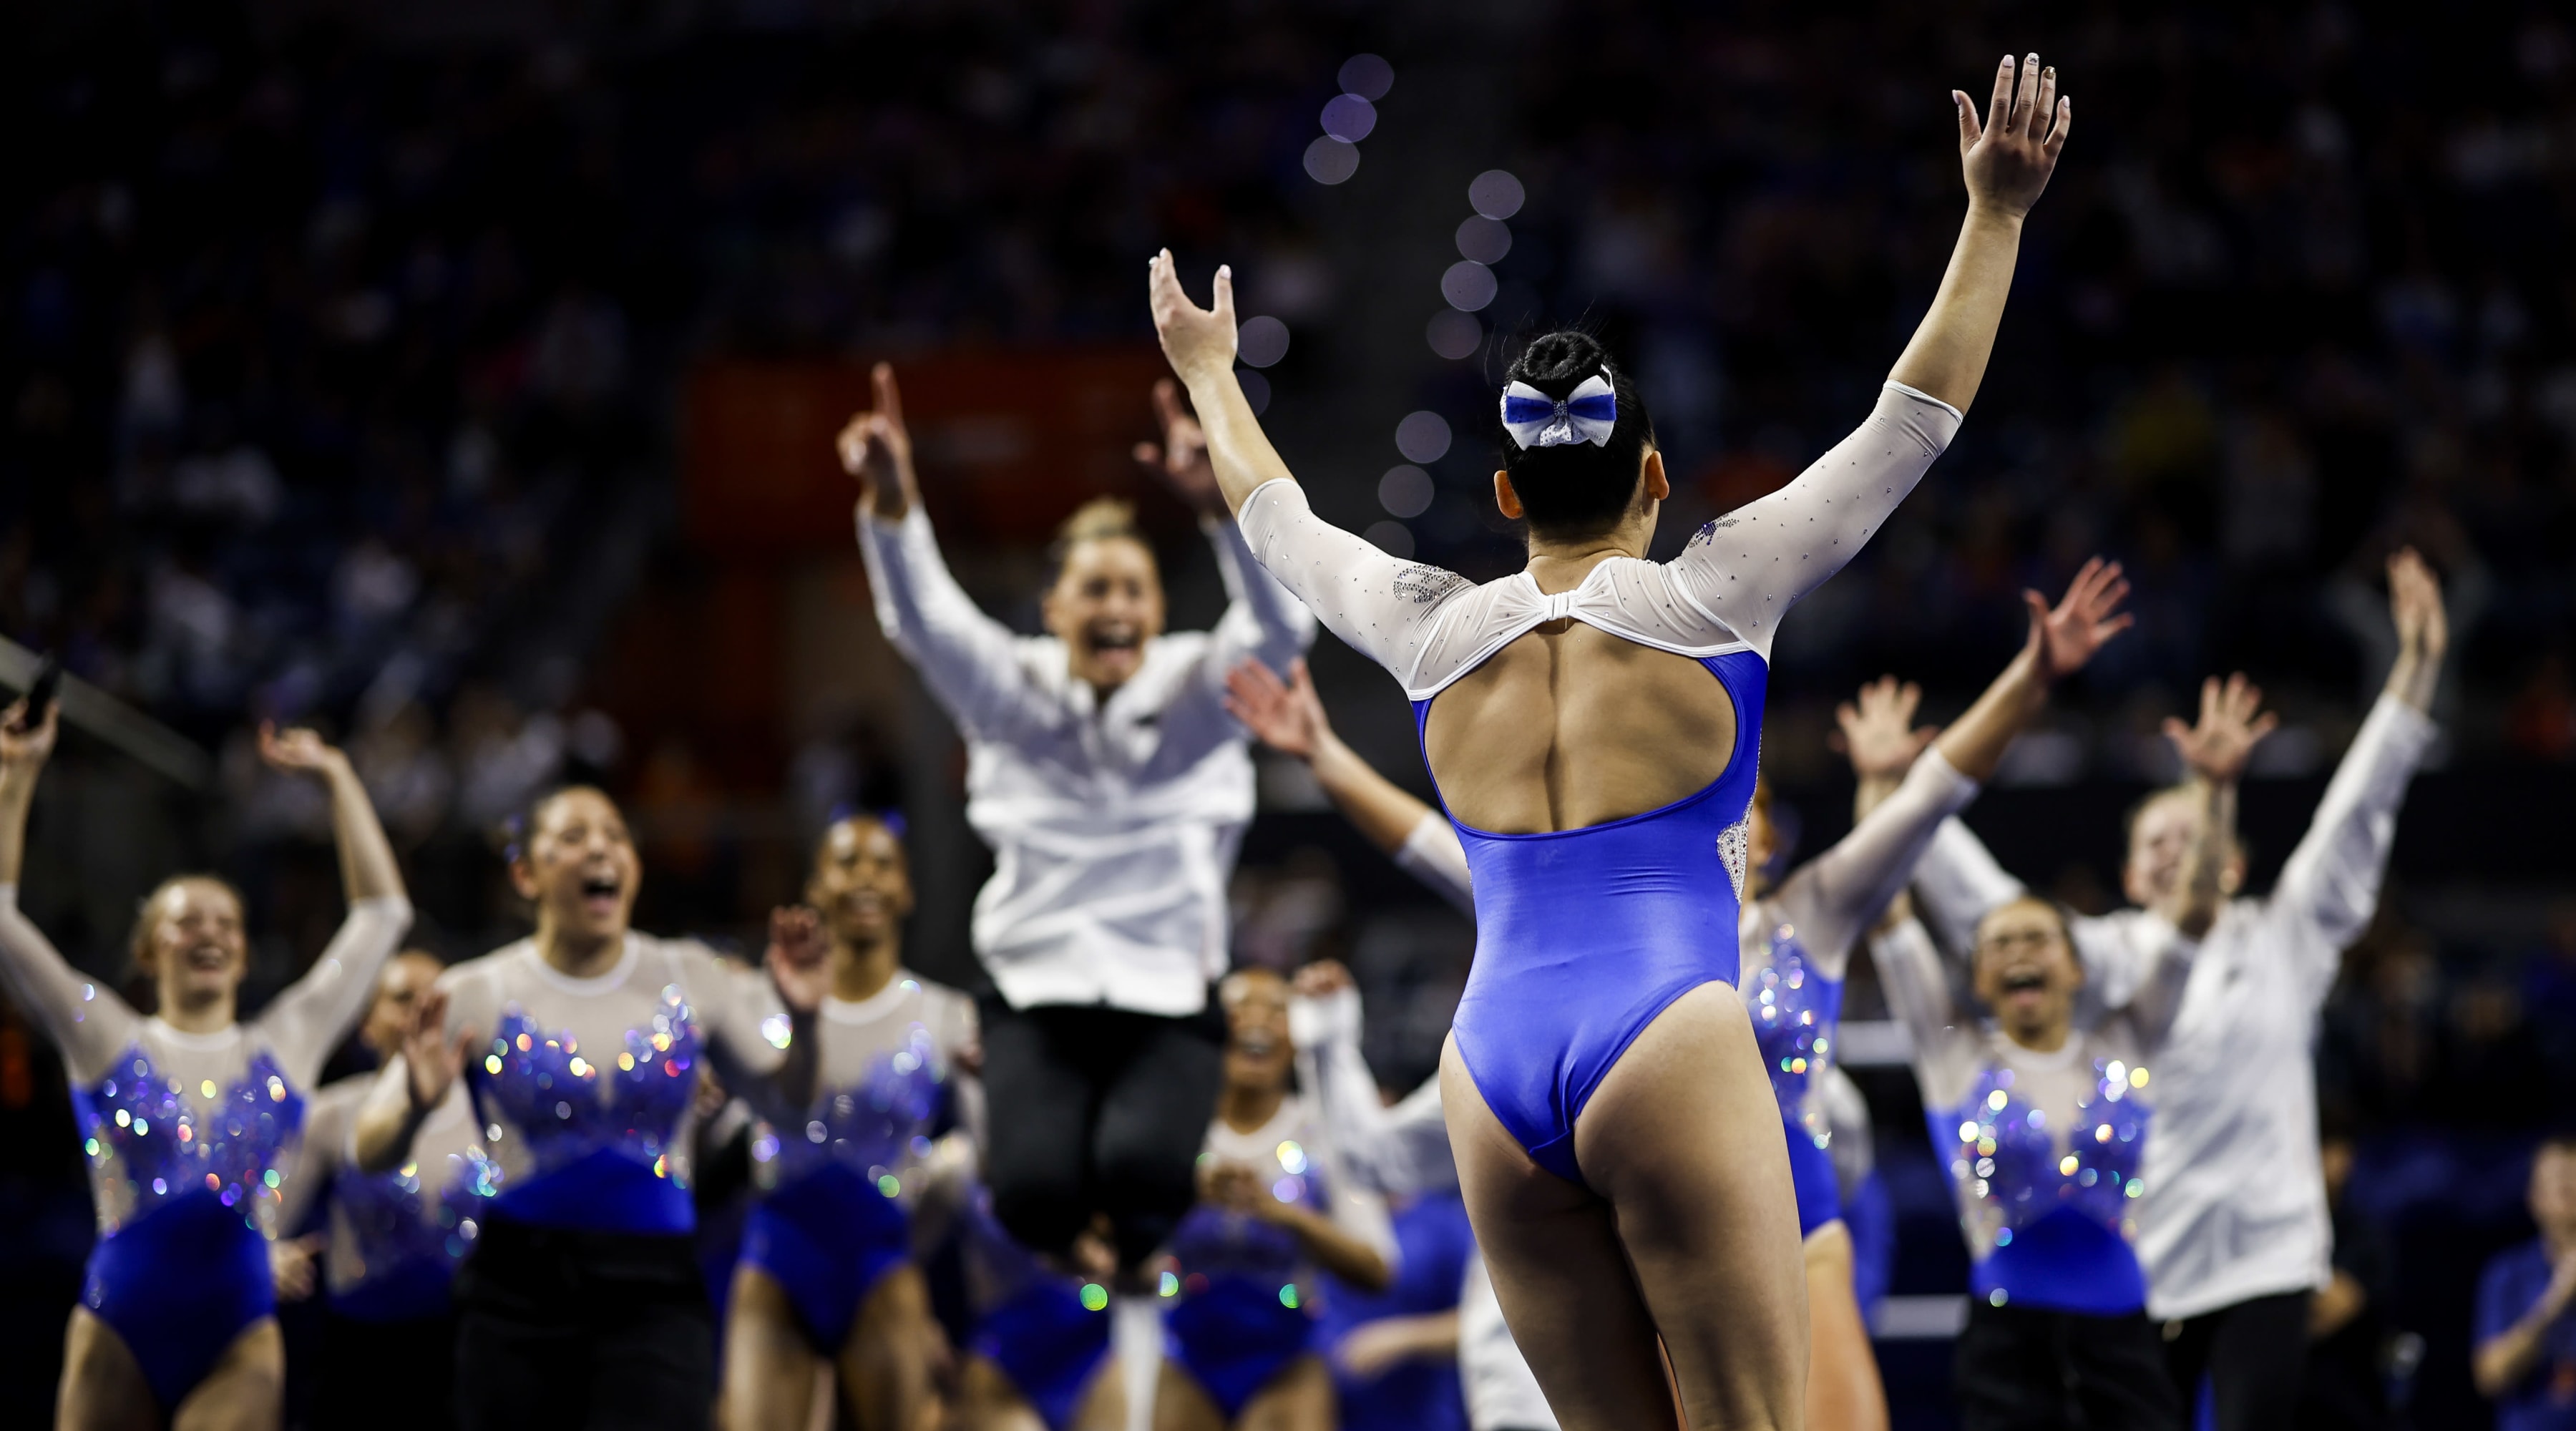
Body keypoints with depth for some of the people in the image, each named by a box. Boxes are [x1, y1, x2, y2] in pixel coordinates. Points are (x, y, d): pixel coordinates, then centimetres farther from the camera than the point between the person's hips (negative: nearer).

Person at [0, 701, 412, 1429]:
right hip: (119, 1333, 0)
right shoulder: (107, 1038, 9)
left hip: (239, 1341, 0)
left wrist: (336, 776, 17)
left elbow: (381, 912, 17)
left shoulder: (285, 1043, 13)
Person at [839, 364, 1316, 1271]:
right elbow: (926, 622, -13)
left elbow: (1280, 627, -17)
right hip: (1037, 997, 0)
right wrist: (890, 505, -34)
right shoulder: (1013, 694, 4)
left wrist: (1219, 508, -37)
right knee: (1036, 1190, -26)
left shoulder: (1194, 693, 2)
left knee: (1140, 1170, -29)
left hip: (1168, 1000, 0)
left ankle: (1140, 1259, 8)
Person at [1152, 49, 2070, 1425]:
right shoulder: (1709, 599, 4)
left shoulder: (1437, 631, 13)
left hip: (1492, 1070, 4)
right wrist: (1994, 216, 13)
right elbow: (1911, 423, 8)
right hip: (1668, 1047, -4)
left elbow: (1279, 522, 32)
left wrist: (1207, 373, 48)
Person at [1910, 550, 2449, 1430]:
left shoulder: (2282, 942, 8)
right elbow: (1982, 904, 9)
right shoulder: (2106, 956, 12)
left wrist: (2415, 671, -6)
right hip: (2137, 1263, 2)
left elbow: (2353, 822, 2)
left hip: (2263, 1255, -2)